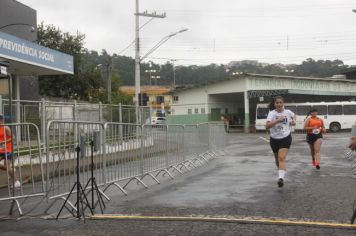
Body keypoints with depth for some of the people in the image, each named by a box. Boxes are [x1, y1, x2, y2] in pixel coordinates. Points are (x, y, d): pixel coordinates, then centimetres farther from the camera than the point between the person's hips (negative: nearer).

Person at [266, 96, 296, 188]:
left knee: (282, 158, -19)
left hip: (285, 138, -1)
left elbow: (293, 115, 25)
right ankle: (281, 172, 45)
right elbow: (267, 126, -24)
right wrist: (277, 120, -33)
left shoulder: (288, 112, -2)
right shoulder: (272, 113, -10)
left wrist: (293, 120, 5)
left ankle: (281, 178, -30)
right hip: (274, 139, 2)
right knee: (277, 159, 17)